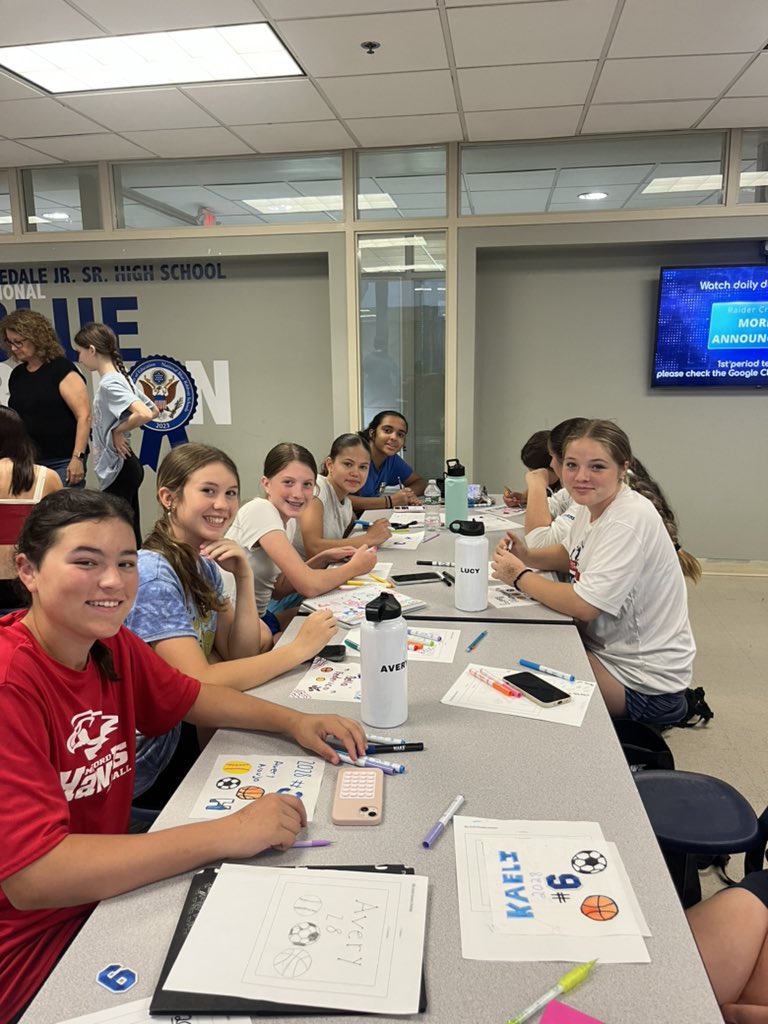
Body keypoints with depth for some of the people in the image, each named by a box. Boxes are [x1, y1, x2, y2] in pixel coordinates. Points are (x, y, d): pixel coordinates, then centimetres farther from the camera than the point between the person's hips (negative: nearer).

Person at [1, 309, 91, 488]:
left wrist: (78, 457, -19)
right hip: (27, 462, 6)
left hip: (63, 462, -6)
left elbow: (84, 416, -13)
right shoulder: (16, 375, 13)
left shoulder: (61, 369, -7)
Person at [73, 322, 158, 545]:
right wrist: (122, 428, 10)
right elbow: (153, 409, 18)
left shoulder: (109, 384, -17)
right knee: (129, 532, 13)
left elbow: (144, 414, -32)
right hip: (123, 467, 9)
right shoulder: (120, 378, 10)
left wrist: (118, 430, -16)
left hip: (118, 468, -9)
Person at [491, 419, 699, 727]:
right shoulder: (592, 505, 1)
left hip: (641, 679, -8)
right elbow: (572, 554, 18)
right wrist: (527, 556, -2)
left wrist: (519, 575, -16)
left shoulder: (629, 521, -26)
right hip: (607, 645, 8)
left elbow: (584, 606, -29)